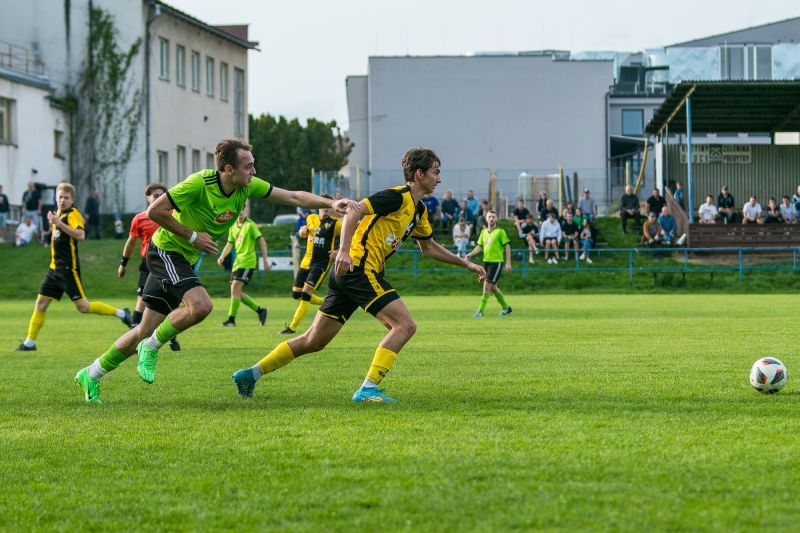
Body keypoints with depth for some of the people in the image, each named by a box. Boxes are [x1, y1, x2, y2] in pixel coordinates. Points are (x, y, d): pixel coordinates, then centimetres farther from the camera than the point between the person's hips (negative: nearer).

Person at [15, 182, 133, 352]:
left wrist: (59, 223, -32)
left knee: (83, 306, -10)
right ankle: (30, 342, 11)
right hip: (55, 267, 8)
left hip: (69, 268, -8)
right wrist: (53, 224, 13)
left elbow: (80, 235, -29)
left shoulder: (73, 214, -11)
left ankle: (121, 314, 0)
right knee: (41, 303, 6)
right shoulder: (58, 214, 15)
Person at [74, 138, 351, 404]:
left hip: (184, 259, 8)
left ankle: (91, 374, 20)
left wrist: (331, 203, -11)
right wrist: (192, 235, -20)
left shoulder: (247, 186, -5)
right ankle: (152, 348, -9)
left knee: (145, 332, 8)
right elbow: (154, 211, -22)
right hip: (165, 250, -8)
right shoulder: (200, 183, -26)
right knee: (201, 304, -29)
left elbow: (293, 197, 0)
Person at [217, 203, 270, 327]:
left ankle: (231, 319, -11)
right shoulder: (233, 227, 14)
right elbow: (229, 244, 16)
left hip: (247, 262, -8)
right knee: (236, 292, 6)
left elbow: (262, 241, -6)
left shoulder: (250, 225, -6)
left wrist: (265, 260, -10)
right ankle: (259, 310, 19)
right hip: (237, 262, 8)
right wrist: (222, 256, -2)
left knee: (235, 289, -15)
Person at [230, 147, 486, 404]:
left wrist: (465, 263, 33)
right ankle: (368, 388, -18)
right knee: (405, 325, -14)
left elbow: (429, 247, 34)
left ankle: (251, 374, 16)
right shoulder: (397, 197, -10)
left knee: (313, 341, 12)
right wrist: (344, 250, -31)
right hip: (360, 267, -10)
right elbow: (354, 211, -20)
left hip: (347, 272, 10)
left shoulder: (419, 211, 20)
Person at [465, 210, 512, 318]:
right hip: (486, 261, 7)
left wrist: (508, 262, -11)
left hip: (496, 261, -7)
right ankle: (506, 307, 27)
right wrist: (470, 254, -1)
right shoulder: (484, 232, 11)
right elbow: (479, 246, 15)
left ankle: (481, 310, -8)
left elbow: (507, 246, -5)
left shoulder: (500, 231, -6)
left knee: (487, 285, -12)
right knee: (492, 287, 11)